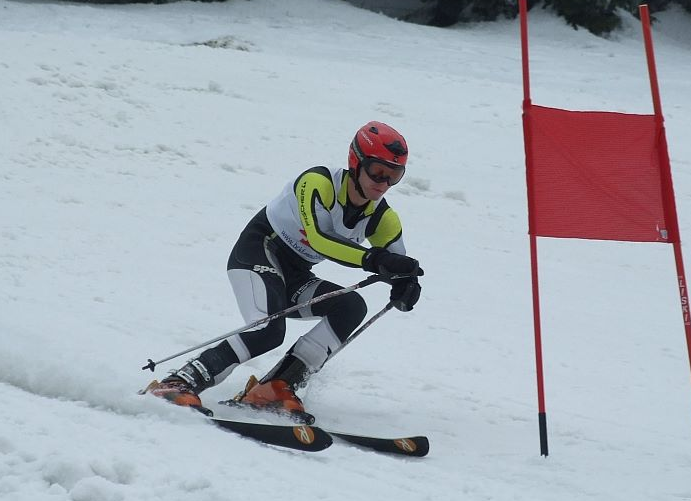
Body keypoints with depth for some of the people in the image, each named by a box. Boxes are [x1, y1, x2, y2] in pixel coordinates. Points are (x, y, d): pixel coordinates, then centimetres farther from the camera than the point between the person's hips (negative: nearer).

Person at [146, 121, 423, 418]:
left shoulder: (383, 219, -4)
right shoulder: (317, 183, -22)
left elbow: (399, 267, -1)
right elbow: (318, 238, -37)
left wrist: (405, 288, -27)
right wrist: (375, 260, -49)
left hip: (295, 277, 7)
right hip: (258, 253, -7)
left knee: (352, 308, -19)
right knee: (269, 331, -32)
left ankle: (278, 386, -20)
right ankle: (180, 384, -29)